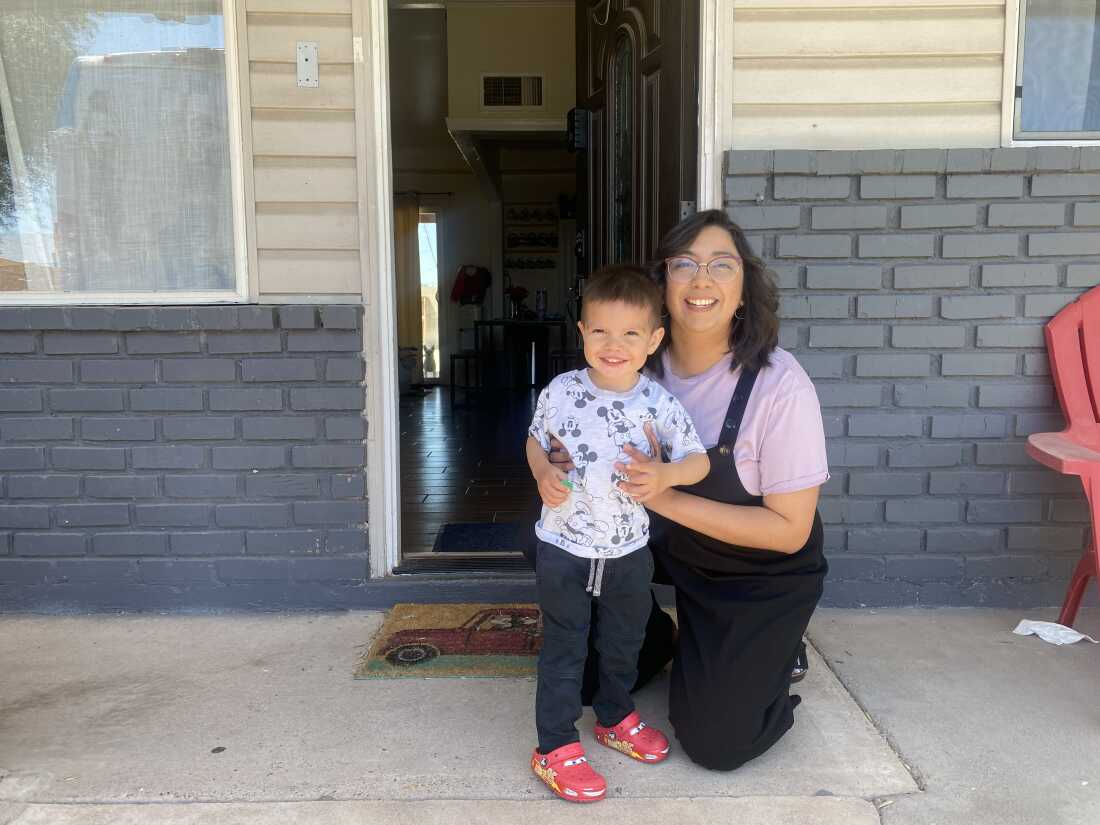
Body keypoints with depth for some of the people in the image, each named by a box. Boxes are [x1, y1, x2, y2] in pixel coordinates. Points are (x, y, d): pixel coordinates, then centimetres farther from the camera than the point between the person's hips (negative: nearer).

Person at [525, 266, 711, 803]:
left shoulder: (659, 405, -11)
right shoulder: (561, 392, -11)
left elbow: (699, 459, -6)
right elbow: (536, 440, 5)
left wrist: (665, 475, -26)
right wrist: (542, 474, -15)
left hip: (628, 551, 2)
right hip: (563, 547, -2)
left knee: (624, 643, 22)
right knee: (563, 649, 9)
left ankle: (615, 718, 46)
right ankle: (555, 747, 23)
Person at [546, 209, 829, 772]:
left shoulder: (780, 385, -27)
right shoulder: (642, 364, -13)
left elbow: (790, 529, -23)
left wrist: (668, 497, -33)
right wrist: (567, 468, -22)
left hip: (764, 573, -3)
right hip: (672, 542, 4)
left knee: (714, 745, -5)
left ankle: (772, 655, 24)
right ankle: (662, 641, 17)